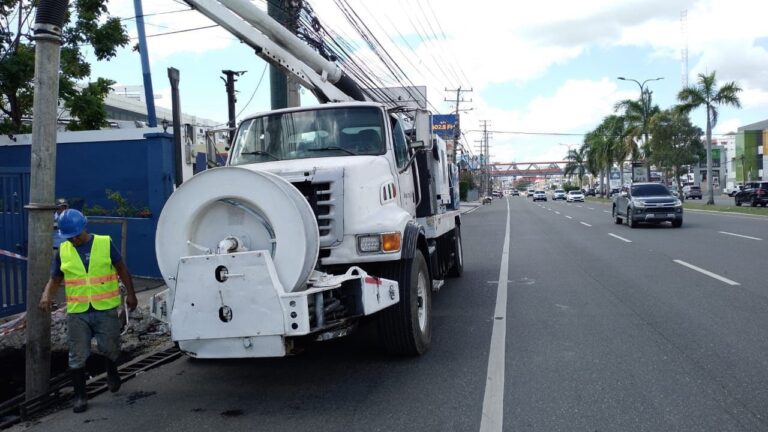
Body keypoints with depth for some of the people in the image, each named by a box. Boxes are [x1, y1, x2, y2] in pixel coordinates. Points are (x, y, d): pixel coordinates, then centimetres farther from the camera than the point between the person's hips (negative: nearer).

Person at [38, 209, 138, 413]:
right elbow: (55, 279, 9)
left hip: (106, 309, -2)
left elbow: (121, 269, 4)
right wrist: (47, 295, -12)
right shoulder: (62, 251, 3)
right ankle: (80, 395, 18)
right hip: (77, 312, 2)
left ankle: (112, 371, 40)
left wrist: (130, 293, 0)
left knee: (110, 348, 7)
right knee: (78, 356, 5)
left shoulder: (105, 244, -2)